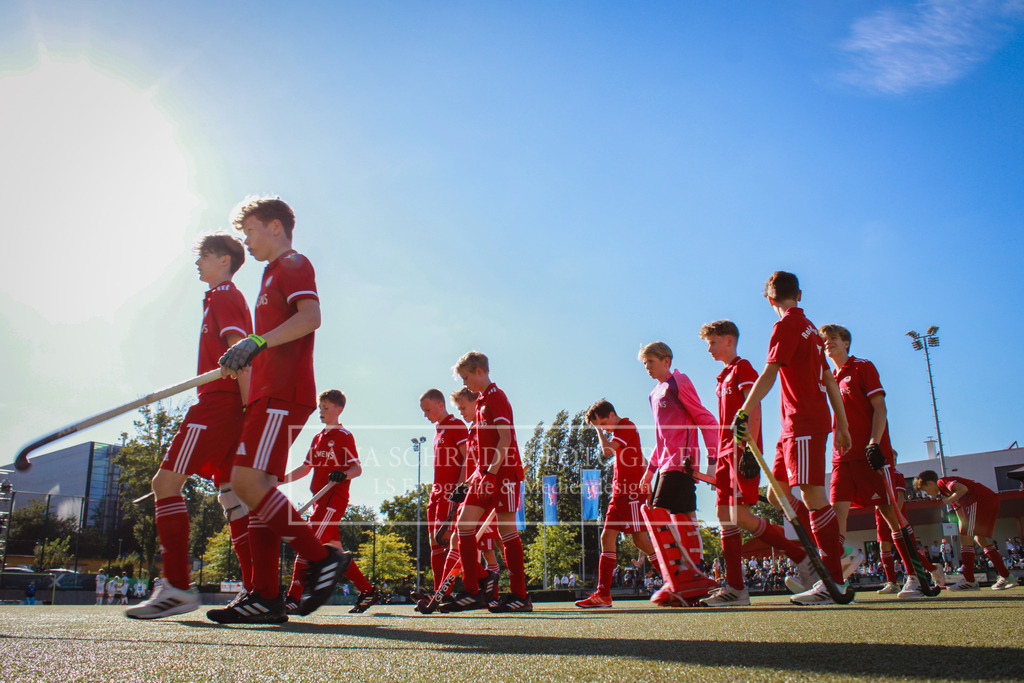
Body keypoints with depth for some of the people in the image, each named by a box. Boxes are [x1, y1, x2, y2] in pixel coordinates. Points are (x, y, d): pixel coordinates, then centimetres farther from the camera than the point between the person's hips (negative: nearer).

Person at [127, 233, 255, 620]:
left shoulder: (221, 296, -3)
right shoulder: (231, 298, 26)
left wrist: (249, 406, -24)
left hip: (217, 404, -10)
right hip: (229, 408, 10)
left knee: (166, 482, -11)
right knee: (230, 494, 6)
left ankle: (177, 587, -14)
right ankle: (259, 590, 4)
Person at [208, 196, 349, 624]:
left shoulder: (293, 264, 0)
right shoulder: (274, 273, 30)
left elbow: (311, 316, -20)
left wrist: (257, 341, -27)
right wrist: (239, 363, 31)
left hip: (283, 394, -10)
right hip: (269, 395, 10)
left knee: (247, 479, -20)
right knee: (259, 487, 4)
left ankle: (321, 558, -13)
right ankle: (265, 597, 4)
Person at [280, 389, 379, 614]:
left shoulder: (344, 436, -4)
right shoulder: (318, 438, 21)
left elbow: (357, 468, -9)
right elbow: (305, 467, 23)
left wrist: (343, 474, -30)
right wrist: (280, 479, 14)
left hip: (335, 498, -8)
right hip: (320, 500, 8)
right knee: (333, 549, 8)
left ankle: (293, 599, -18)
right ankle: (368, 592, 16)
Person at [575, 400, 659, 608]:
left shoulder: (627, 426, -7)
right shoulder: (619, 431, 21)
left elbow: (607, 451, -18)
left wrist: (599, 430, -5)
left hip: (632, 492, -10)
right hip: (619, 493, 10)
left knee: (640, 539, -11)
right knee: (607, 536, 2)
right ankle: (603, 594, 1)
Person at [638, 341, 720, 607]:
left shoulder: (679, 382, -4)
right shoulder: (655, 394, 21)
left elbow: (707, 421, -7)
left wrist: (713, 459, -15)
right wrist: (651, 468, 24)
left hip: (682, 460, -9)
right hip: (667, 463, 9)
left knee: (656, 512, -17)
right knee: (681, 517, 5)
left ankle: (681, 579, -14)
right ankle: (693, 583, 7)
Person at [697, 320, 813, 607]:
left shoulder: (743, 368, -4)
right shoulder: (724, 376, 22)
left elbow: (753, 411, -14)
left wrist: (749, 449, -23)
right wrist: (720, 460, 20)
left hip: (742, 450, -9)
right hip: (726, 452, 9)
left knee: (740, 515, -15)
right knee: (724, 515, 3)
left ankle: (803, 557, -1)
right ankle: (735, 588, 5)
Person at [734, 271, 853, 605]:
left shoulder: (787, 325, -6)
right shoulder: (810, 328, 19)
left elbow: (768, 374, -15)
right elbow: (829, 380, 20)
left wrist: (743, 413, -15)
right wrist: (841, 425, 22)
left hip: (803, 422, -9)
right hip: (794, 425, 9)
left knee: (812, 494, -11)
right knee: (777, 493, 11)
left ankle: (835, 582, -11)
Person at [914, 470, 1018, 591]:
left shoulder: (941, 482, -1)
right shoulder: (945, 491, 27)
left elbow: (962, 488, -20)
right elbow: (961, 516, 27)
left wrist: (948, 501, -10)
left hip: (981, 499, -10)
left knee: (966, 536, -9)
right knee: (981, 539, 17)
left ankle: (969, 581, -11)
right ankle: (1006, 577, 18)